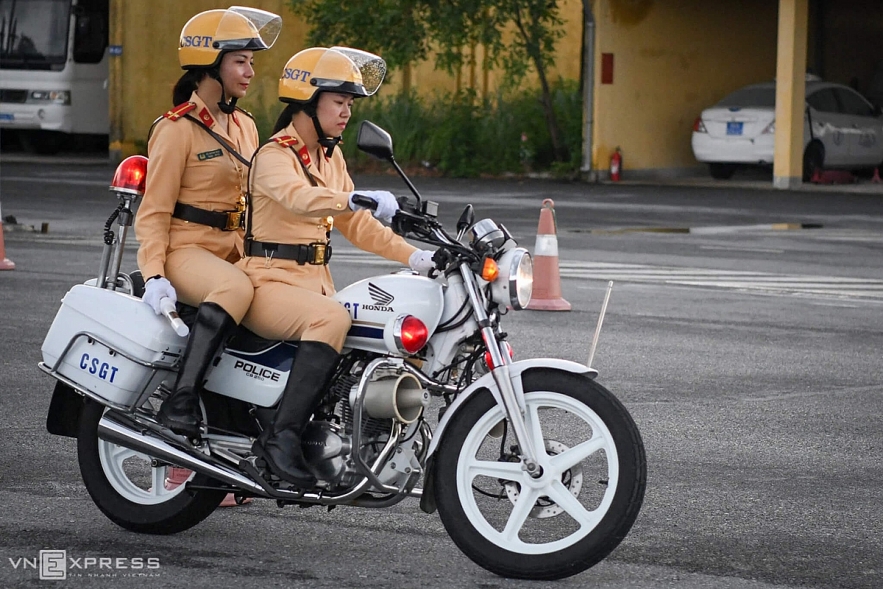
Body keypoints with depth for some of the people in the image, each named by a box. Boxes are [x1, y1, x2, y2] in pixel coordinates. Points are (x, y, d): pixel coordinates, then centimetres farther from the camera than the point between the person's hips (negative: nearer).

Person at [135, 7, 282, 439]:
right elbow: (154, 210, -10)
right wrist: (154, 274, -23)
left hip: (233, 250, 8)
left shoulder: (244, 126, 16)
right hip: (186, 247, -8)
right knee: (235, 289, -38)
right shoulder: (177, 129, -8)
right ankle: (180, 401, -42)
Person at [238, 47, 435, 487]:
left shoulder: (331, 157, 17)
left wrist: (413, 256, 5)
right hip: (269, 281, -9)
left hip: (315, 282, 9)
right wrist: (356, 198, -50)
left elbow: (355, 224, 19)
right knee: (331, 319, -36)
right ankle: (281, 435, -37)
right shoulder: (274, 157, -10)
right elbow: (296, 196, -33)